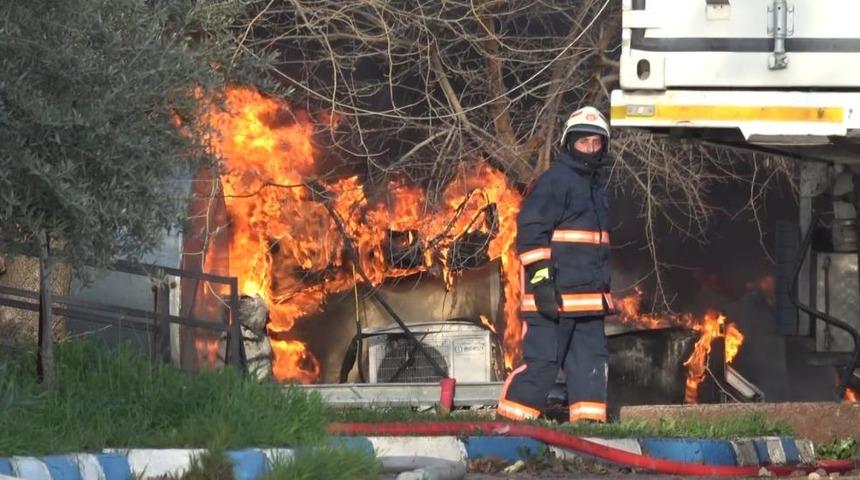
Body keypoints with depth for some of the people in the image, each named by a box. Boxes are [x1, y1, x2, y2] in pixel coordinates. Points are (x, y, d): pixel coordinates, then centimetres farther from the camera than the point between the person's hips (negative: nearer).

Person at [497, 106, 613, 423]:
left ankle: (589, 417, 9)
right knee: (542, 357, -9)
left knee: (591, 358, 7)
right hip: (554, 294, -9)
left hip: (590, 295, 9)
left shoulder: (598, 184, 20)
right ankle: (512, 417, -3)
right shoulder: (554, 181, -9)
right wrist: (541, 279, -20)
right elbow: (531, 232, -15)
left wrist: (605, 286, 31)